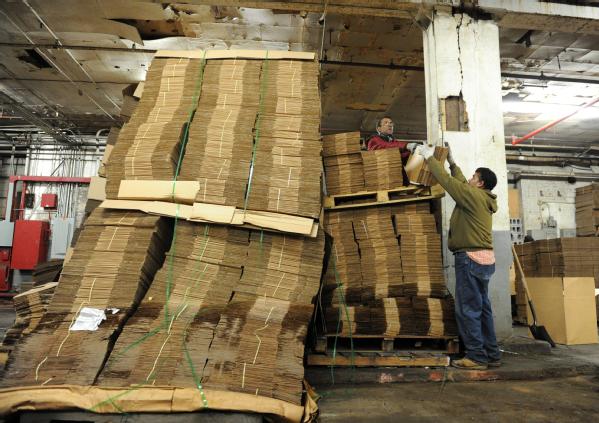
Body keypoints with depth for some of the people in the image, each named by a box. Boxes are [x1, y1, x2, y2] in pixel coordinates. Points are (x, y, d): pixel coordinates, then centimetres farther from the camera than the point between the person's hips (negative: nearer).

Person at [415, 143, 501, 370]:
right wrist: (452, 162, 35)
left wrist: (429, 157, 2)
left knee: (468, 309, -5)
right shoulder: (482, 198, 16)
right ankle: (492, 354, 19)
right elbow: (462, 184, 29)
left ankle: (476, 357, 0)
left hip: (471, 257, -10)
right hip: (484, 258, 10)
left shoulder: (474, 195, -10)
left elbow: (447, 180, -8)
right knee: (482, 308, 13)